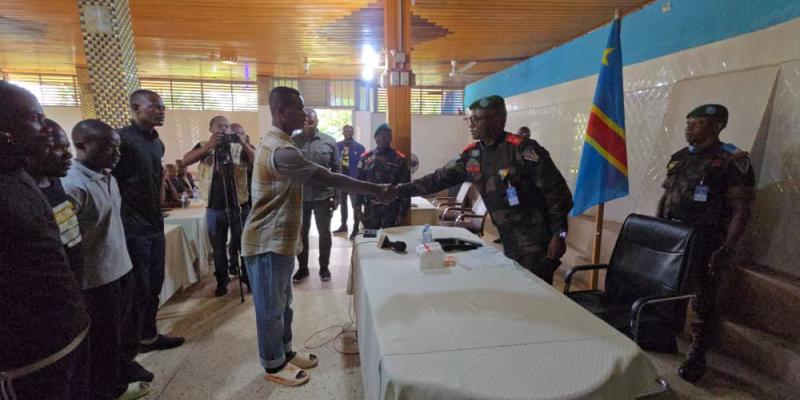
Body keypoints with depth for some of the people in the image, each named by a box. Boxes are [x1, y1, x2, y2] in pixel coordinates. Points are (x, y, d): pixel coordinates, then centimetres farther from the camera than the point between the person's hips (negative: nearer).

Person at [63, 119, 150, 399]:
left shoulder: (108, 178, 7)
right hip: (97, 279, -8)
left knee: (123, 332, 21)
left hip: (121, 269, 8)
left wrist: (123, 259, 15)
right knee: (104, 341, 11)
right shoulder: (73, 185, -20)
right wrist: (75, 287, -16)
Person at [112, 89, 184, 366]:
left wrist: (157, 212, 17)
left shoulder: (157, 143, 12)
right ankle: (125, 356, 12)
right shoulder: (122, 139, -14)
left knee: (154, 285, 17)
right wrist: (123, 218, -13)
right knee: (137, 291, -1)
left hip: (155, 224, 8)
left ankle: (149, 336, 33)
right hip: (132, 228, -8)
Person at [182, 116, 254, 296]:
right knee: (218, 248, 11)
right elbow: (186, 161, -12)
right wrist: (209, 145, -24)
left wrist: (244, 144, -23)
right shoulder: (203, 146, 6)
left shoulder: (239, 147, 5)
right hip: (214, 208, 1)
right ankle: (222, 281, 26)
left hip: (239, 205, 0)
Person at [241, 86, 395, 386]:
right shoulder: (281, 150, -25)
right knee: (271, 307, 7)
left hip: (279, 238, 10)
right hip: (268, 242, -10)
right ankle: (274, 365, 25)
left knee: (282, 303, 20)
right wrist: (376, 190, -22)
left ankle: (285, 352, 36)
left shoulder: (275, 142, 11)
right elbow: (330, 179, -27)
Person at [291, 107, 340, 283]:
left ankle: (324, 267, 27)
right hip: (300, 197, 1)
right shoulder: (292, 142, -1)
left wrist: (336, 195, -2)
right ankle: (302, 267, 29)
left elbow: (336, 170, 1)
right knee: (301, 233, 12)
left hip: (323, 196, 0)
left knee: (324, 233, 10)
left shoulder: (329, 142, -1)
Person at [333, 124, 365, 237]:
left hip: (354, 179, -4)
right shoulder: (337, 146, 4)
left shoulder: (359, 147, -4)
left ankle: (356, 228, 8)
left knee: (355, 204, 1)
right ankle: (343, 225, 31)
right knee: (342, 202, 16)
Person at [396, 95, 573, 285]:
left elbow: (557, 192, -15)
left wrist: (558, 234, -15)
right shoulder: (471, 155, 3)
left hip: (537, 243, -6)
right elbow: (440, 178, 8)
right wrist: (400, 189, 5)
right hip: (509, 242, 6)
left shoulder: (523, 149, -17)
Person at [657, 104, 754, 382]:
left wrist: (726, 249, -21)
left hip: (706, 243, -6)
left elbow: (741, 210, -13)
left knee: (703, 302, 4)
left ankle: (697, 356, 18)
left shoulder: (732, 161, -9)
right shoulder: (679, 158, 10)